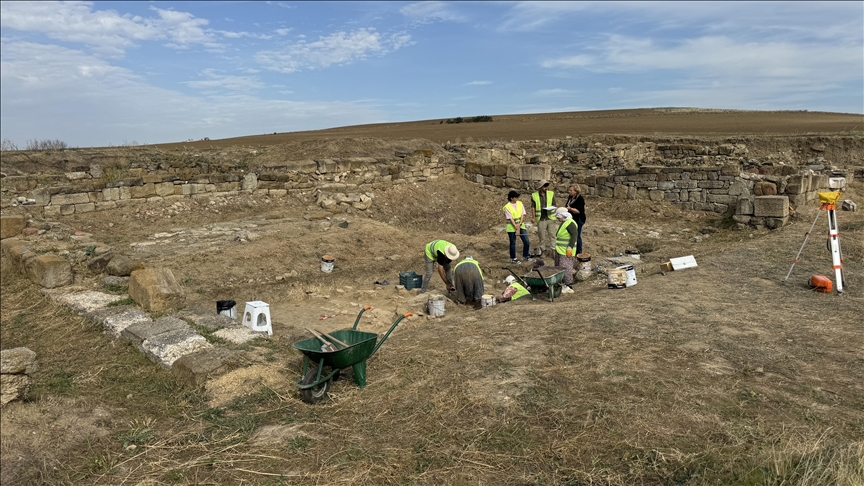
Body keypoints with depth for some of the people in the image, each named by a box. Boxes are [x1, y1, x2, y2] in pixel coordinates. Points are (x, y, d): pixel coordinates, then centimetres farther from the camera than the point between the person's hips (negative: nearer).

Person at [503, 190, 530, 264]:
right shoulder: (507, 207, -12)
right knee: (513, 243, 5)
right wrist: (516, 228, -19)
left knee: (526, 242, 4)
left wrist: (519, 224, -14)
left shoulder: (520, 203, 2)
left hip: (521, 225, 5)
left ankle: (525, 256, 23)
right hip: (511, 227, -5)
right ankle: (513, 259, 20)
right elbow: (510, 218, -15)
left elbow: (523, 214, -1)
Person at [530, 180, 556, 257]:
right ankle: (542, 248, 27)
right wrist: (534, 217, -6)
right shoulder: (534, 196, 0)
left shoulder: (551, 194, 3)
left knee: (552, 234, -2)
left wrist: (552, 209, -16)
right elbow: (533, 207, 3)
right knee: (542, 235, 9)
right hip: (541, 219, 0)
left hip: (551, 218, 0)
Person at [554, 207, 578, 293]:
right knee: (559, 267, 14)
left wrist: (570, 248, -24)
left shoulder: (570, 223, -15)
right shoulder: (564, 223, 16)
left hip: (566, 251, -10)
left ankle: (567, 287, -5)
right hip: (560, 250, 10)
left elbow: (574, 235, -21)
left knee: (565, 268, -9)